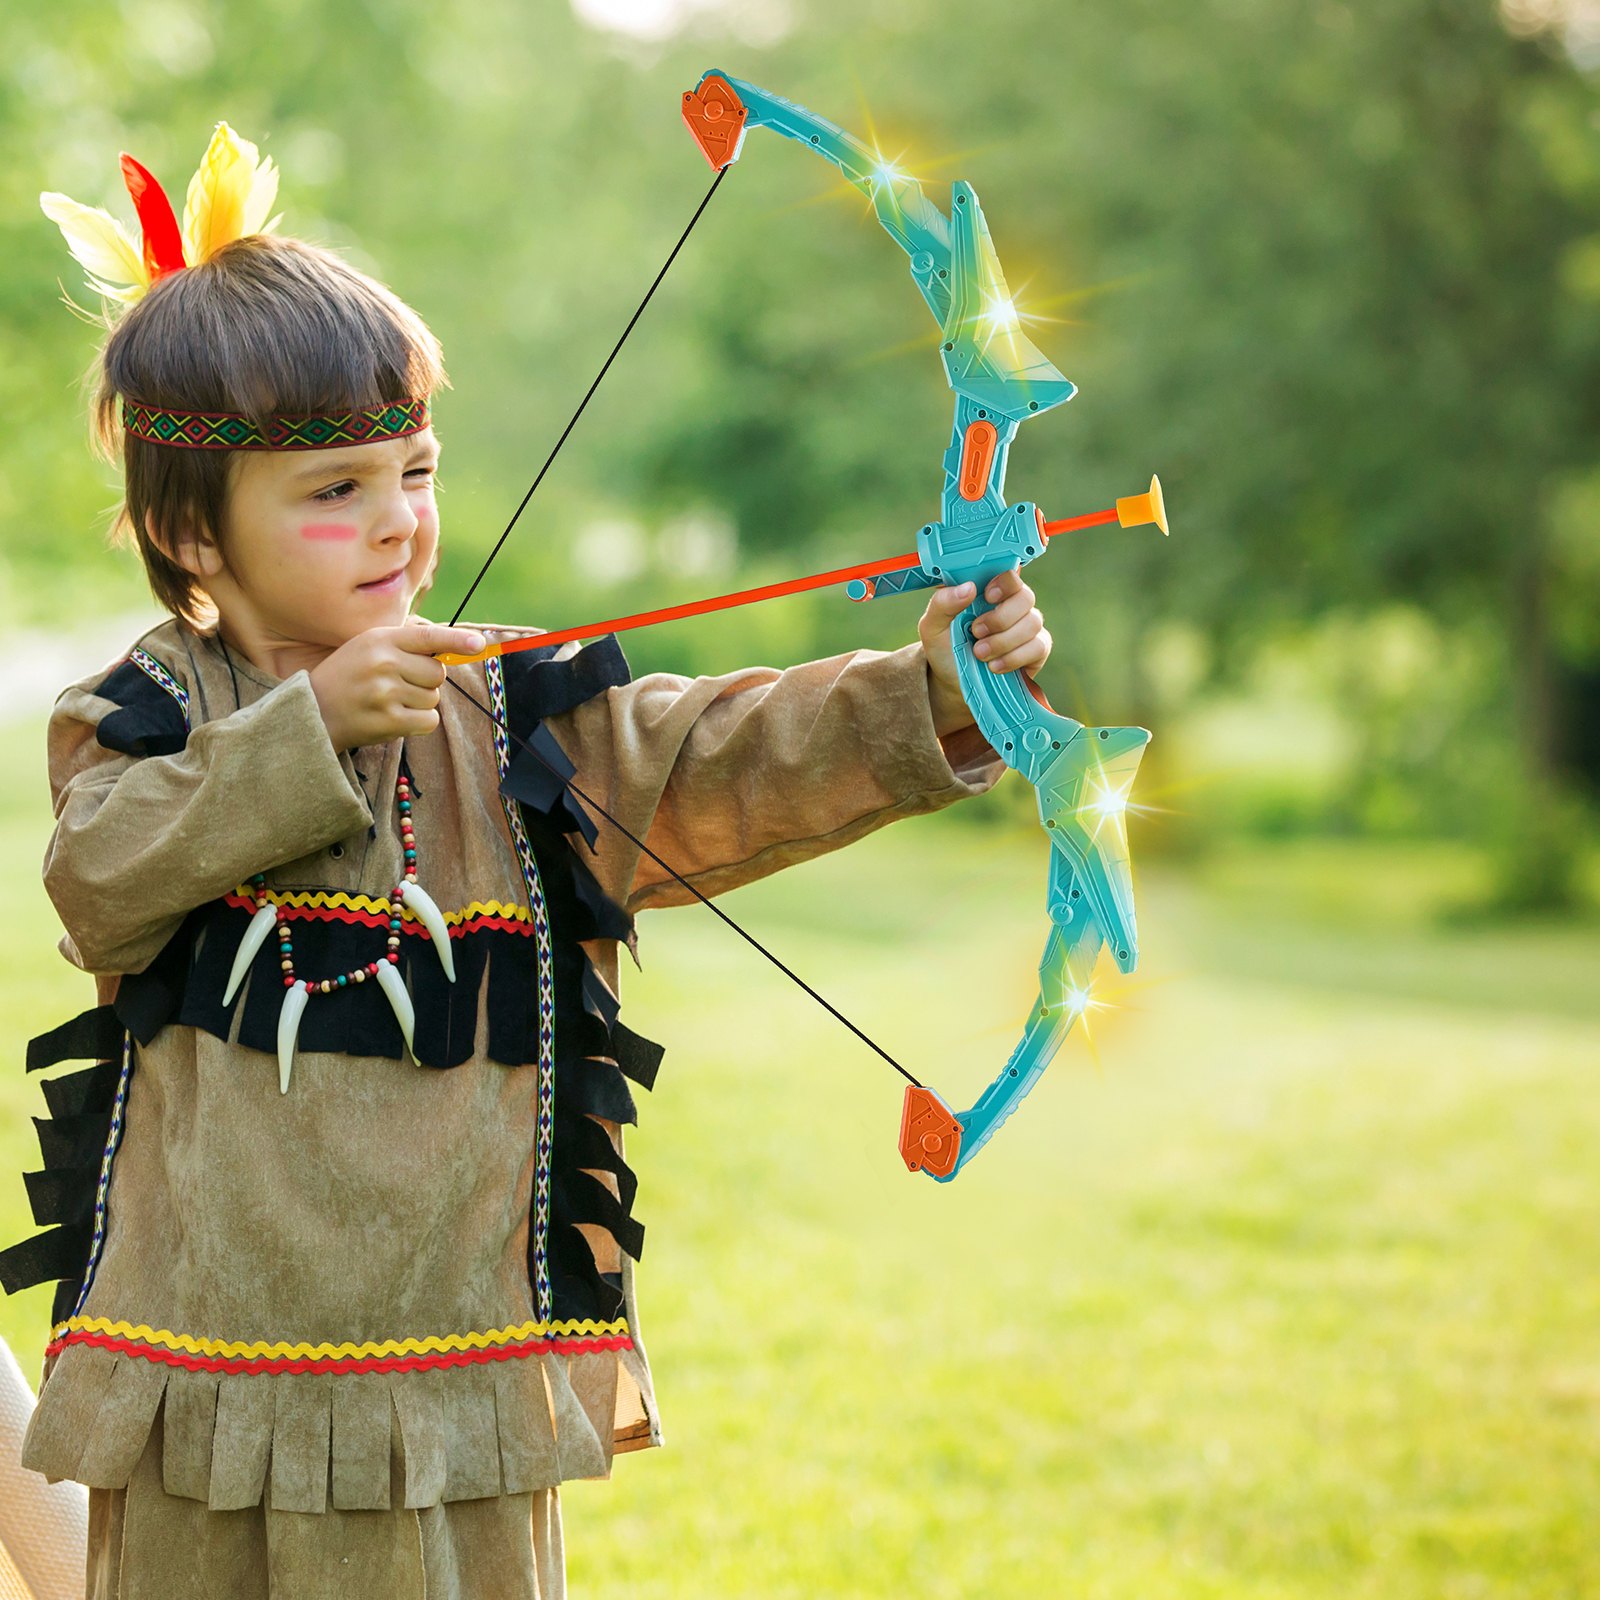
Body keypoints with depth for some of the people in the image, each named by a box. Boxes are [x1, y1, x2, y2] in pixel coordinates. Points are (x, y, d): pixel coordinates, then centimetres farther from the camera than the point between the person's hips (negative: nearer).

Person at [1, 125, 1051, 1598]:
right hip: (201, 1367, 0)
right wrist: (312, 725, -23)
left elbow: (720, 764, -10)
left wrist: (931, 695, -27)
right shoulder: (139, 716, 2)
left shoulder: (523, 714, 3)